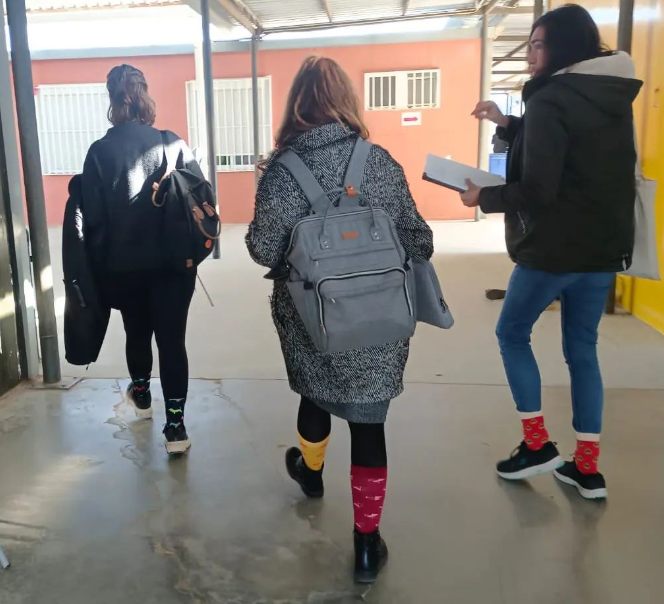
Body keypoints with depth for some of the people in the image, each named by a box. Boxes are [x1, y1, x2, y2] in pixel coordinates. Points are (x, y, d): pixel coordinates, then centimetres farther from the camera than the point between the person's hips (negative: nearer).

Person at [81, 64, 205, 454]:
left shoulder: (99, 152, -7)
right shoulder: (173, 144, -7)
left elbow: (93, 218, -7)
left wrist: (101, 267, 4)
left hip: (124, 266, 1)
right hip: (173, 263, -1)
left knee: (137, 332, 22)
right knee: (172, 339, 4)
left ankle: (141, 394, 44)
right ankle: (175, 425, 5)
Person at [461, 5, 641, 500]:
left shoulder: (550, 100, -15)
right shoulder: (613, 98, 12)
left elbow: (538, 189, -22)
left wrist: (484, 197, -7)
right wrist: (507, 124, 15)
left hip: (556, 250, -8)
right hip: (605, 247, 8)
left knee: (512, 333, 13)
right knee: (582, 350, 14)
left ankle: (537, 444, 14)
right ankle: (588, 469, 18)